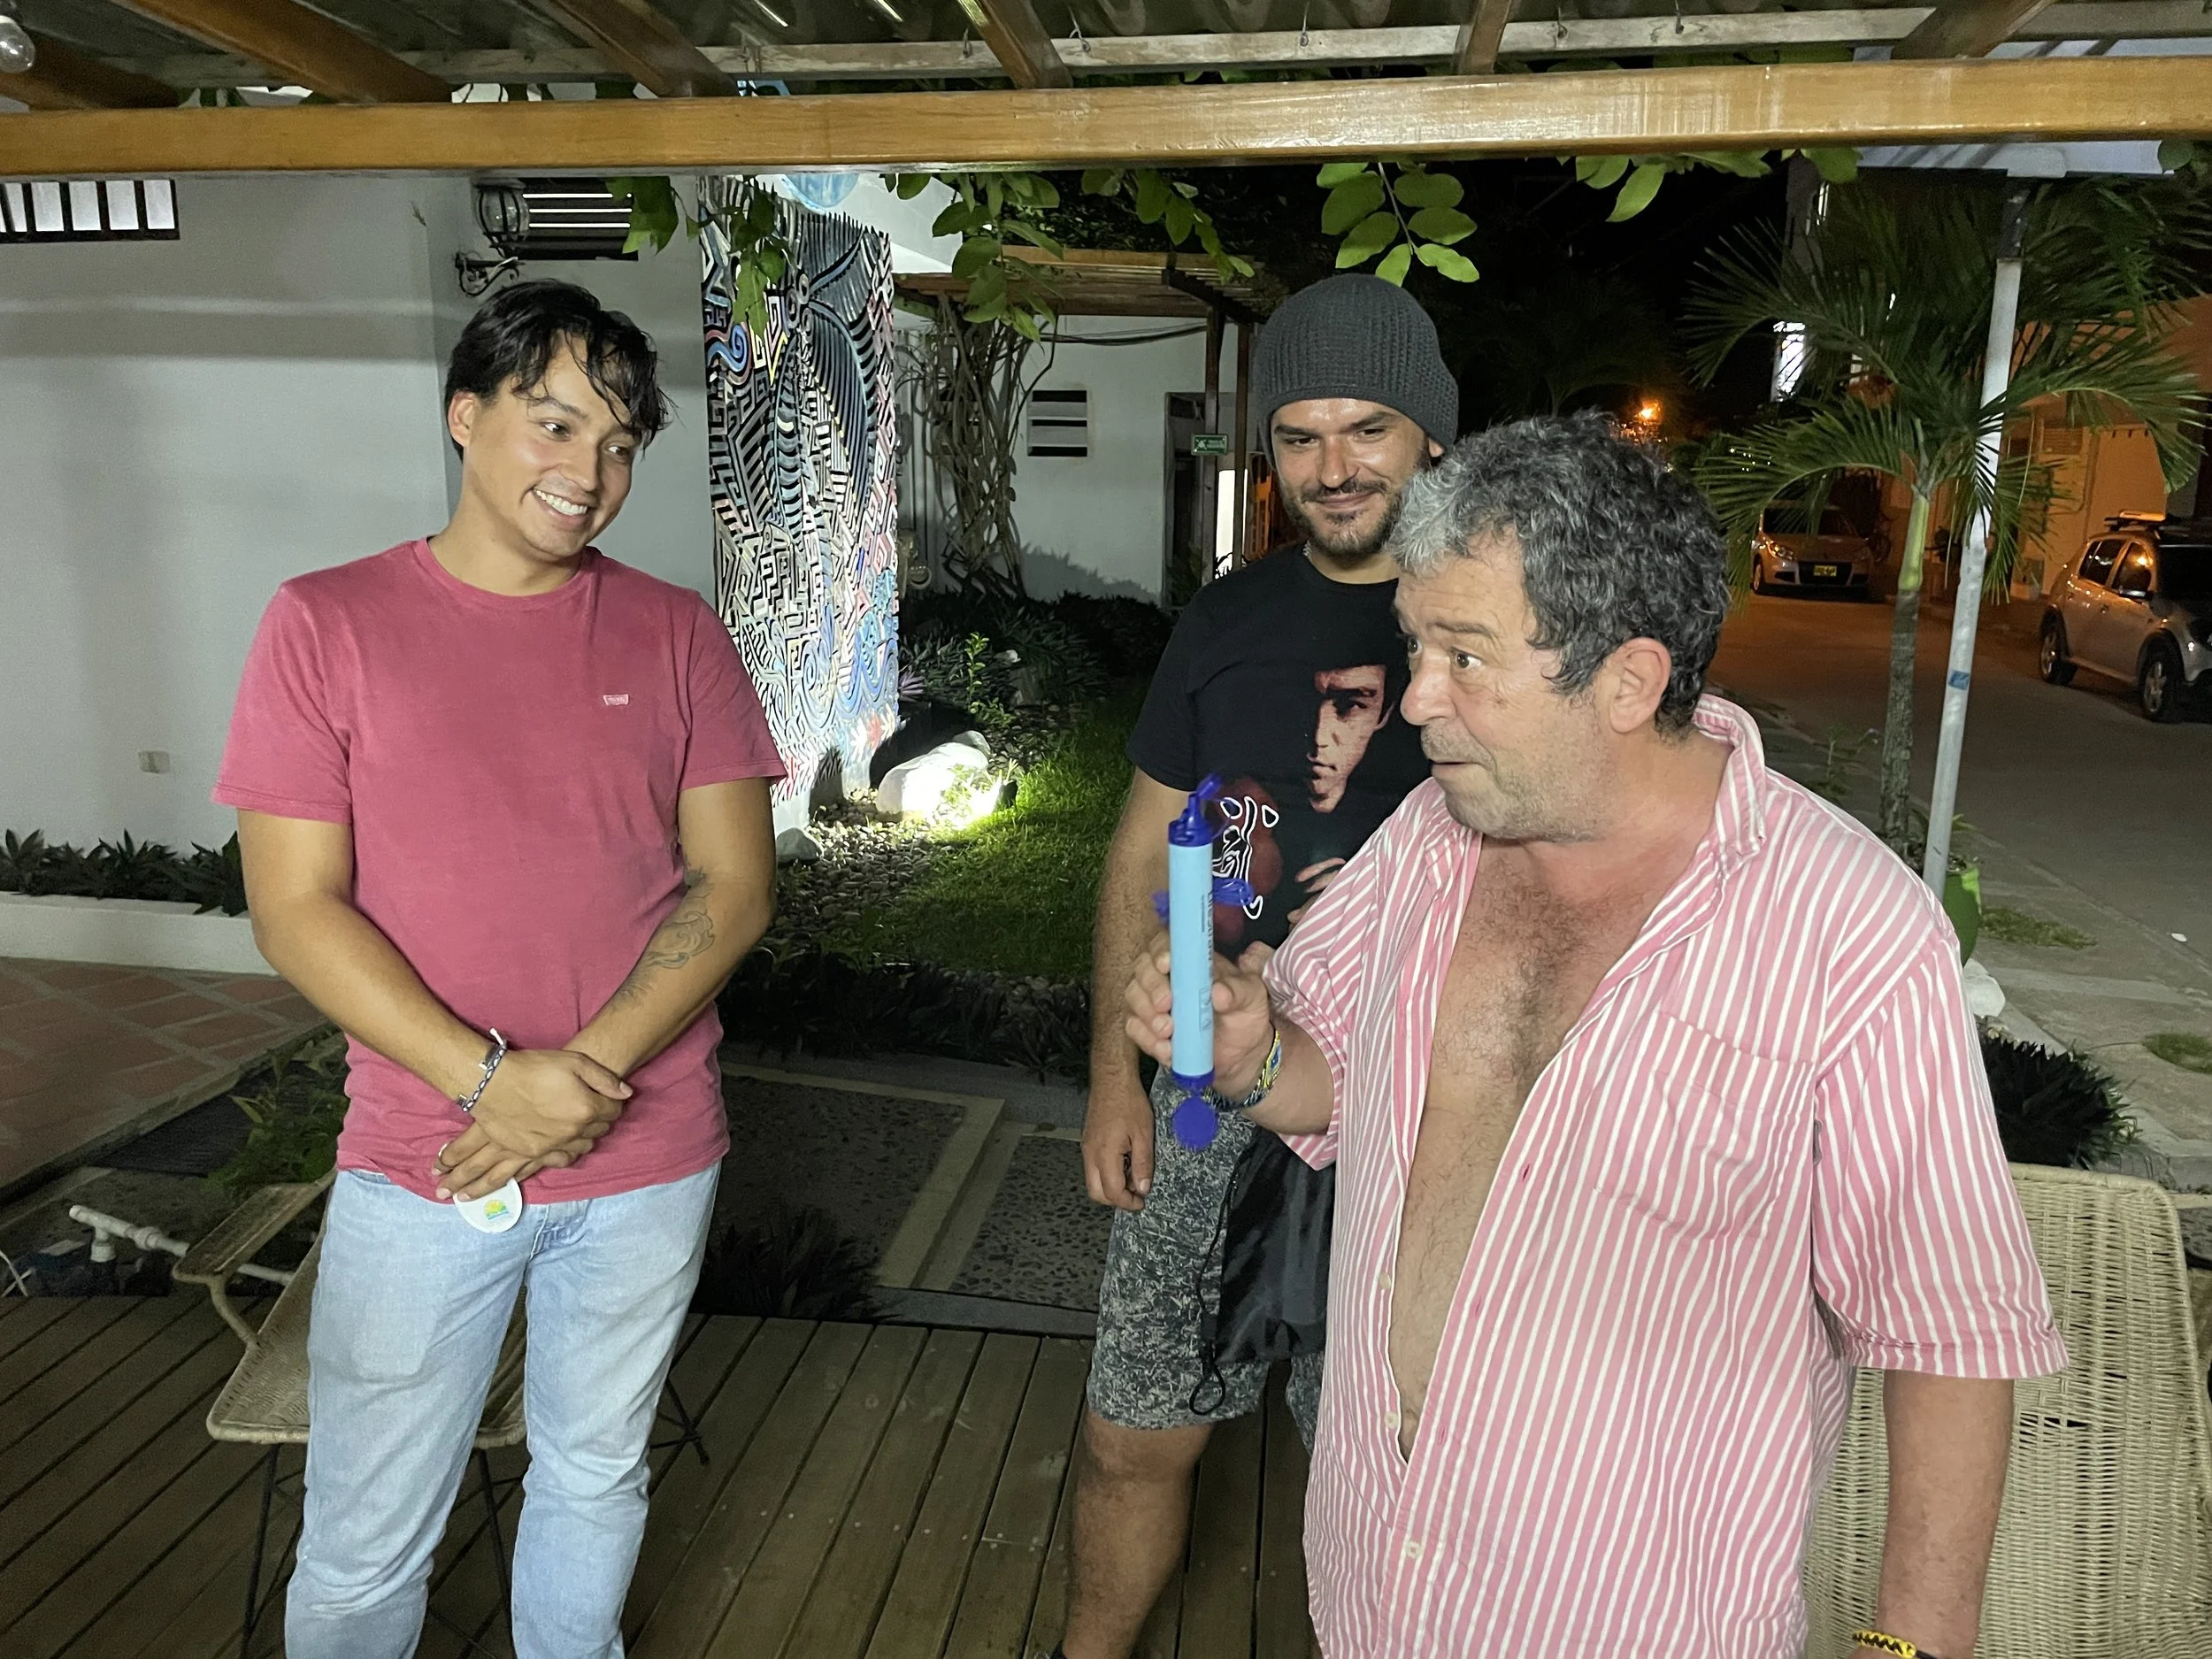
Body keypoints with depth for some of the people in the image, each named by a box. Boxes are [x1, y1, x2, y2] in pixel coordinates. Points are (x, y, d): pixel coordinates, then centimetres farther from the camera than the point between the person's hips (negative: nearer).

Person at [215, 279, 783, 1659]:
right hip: (420, 1171, -1)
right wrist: (490, 1078, -19)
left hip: (648, 1165, 2)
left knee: (595, 1481, 22)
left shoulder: (674, 633, 0)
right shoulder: (328, 624, -4)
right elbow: (295, 908, -8)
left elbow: (737, 886, -3)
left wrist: (592, 1069, -16)